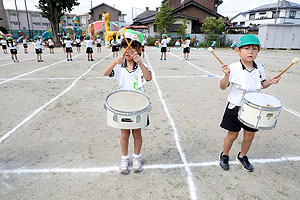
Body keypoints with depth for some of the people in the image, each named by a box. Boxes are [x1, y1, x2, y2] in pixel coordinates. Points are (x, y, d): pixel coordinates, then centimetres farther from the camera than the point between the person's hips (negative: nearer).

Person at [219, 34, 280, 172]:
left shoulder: (260, 68, 0)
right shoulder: (233, 68, -16)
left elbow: (261, 85, 14)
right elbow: (223, 87, -15)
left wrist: (270, 82, -6)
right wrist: (226, 75, -32)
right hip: (235, 107, -4)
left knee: (249, 136, 15)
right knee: (232, 135, 9)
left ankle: (242, 156, 42)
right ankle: (224, 156, 35)